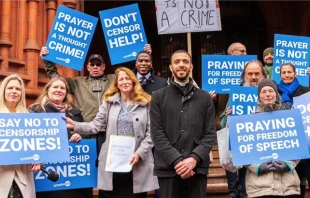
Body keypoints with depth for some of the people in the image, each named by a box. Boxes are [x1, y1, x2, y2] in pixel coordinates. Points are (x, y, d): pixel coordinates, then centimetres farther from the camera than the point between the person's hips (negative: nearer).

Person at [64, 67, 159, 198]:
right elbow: (96, 125, 3)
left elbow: (150, 133, -1)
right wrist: (75, 125, -12)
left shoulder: (146, 103, 3)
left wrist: (139, 153, -12)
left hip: (137, 164, -1)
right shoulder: (109, 101, 9)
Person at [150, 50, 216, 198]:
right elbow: (157, 134, -1)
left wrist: (194, 158, -11)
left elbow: (210, 133, 4)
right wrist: (176, 161, -12)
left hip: (197, 167, 1)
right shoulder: (158, 97, 7)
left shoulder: (204, 97, 11)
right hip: (168, 168, -1)